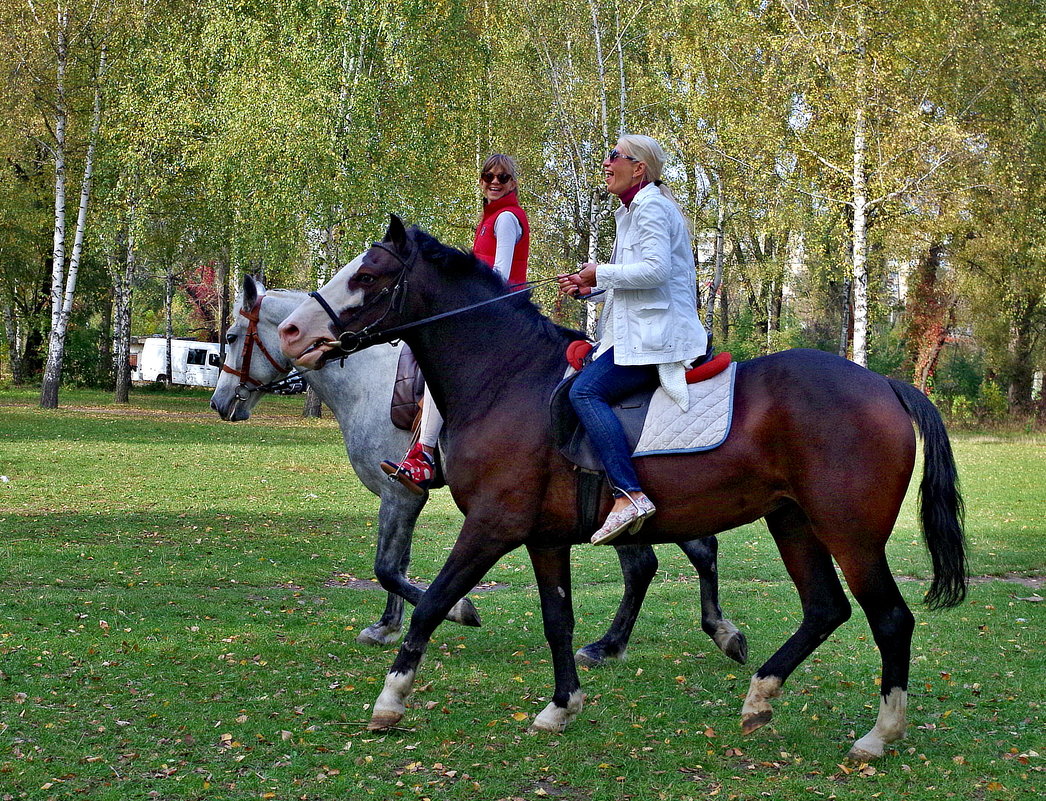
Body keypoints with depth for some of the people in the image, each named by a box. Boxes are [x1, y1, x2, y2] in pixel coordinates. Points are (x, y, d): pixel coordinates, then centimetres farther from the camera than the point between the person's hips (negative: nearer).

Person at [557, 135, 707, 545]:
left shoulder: (651, 206, -9)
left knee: (585, 390, -24)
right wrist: (588, 286, 13)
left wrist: (601, 273, -11)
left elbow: (655, 269, -22)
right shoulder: (633, 210, 23)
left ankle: (629, 494, -33)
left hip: (656, 331, -11)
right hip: (640, 328, 11)